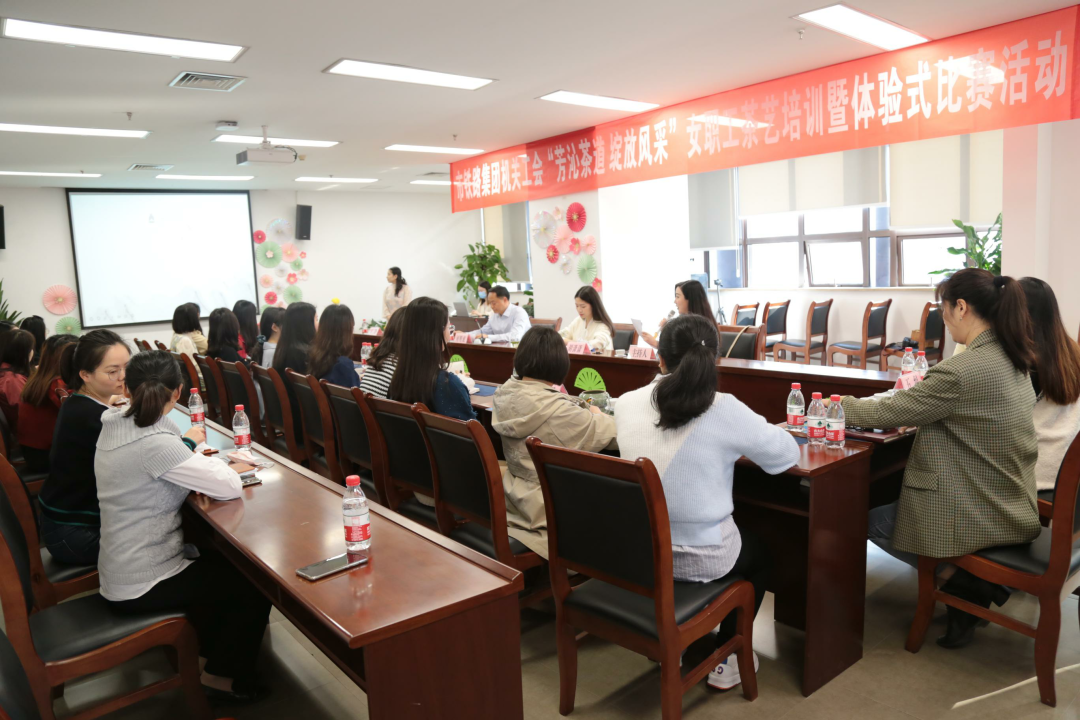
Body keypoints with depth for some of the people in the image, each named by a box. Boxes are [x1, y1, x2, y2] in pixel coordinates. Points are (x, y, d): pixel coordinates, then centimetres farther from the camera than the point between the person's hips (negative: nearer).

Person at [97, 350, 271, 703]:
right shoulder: (155, 443, -29)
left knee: (225, 560, 26)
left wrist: (186, 446, -1)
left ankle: (211, 646, 43)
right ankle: (226, 676, 22)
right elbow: (230, 487, -27)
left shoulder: (115, 427, -2)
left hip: (122, 570, 9)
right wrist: (208, 459, -10)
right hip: (142, 586, -9)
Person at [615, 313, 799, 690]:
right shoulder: (724, 410, -21)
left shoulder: (626, 403, -9)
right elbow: (789, 453, -5)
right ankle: (724, 658, 32)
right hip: (700, 558, -4)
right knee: (762, 553, 29)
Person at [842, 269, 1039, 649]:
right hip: (1013, 510, 9)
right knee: (891, 496, 24)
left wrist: (842, 404, -1)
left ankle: (966, 582, 8)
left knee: (872, 520, 13)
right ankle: (973, 579, 15)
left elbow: (888, 411, -18)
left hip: (979, 519, -9)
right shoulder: (1012, 361, 2)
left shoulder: (962, 370, -28)